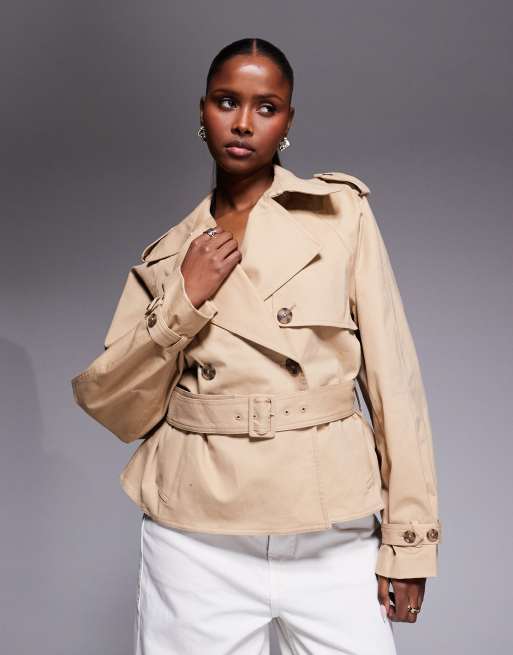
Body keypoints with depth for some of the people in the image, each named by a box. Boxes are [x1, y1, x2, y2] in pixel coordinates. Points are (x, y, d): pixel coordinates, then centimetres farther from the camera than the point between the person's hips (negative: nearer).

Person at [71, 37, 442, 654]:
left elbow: (393, 374, -1)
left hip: (334, 539, -1)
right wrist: (184, 301, -7)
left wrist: (408, 535, -4)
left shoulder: (342, 211, 2)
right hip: (198, 543, 2)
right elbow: (112, 406, 5)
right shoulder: (168, 255, 9)